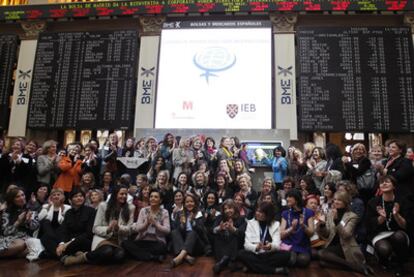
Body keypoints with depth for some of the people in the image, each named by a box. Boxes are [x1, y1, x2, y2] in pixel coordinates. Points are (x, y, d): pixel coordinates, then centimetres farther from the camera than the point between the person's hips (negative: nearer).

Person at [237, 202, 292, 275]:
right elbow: (247, 244, -6)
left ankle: (254, 266, -24)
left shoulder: (276, 224, 6)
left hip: (270, 255, 0)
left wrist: (271, 246, -30)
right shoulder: (251, 223, 4)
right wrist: (256, 247, -28)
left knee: (287, 255, -26)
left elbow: (277, 244, -6)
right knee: (241, 254, -30)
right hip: (255, 255, 0)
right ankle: (275, 270, -28)